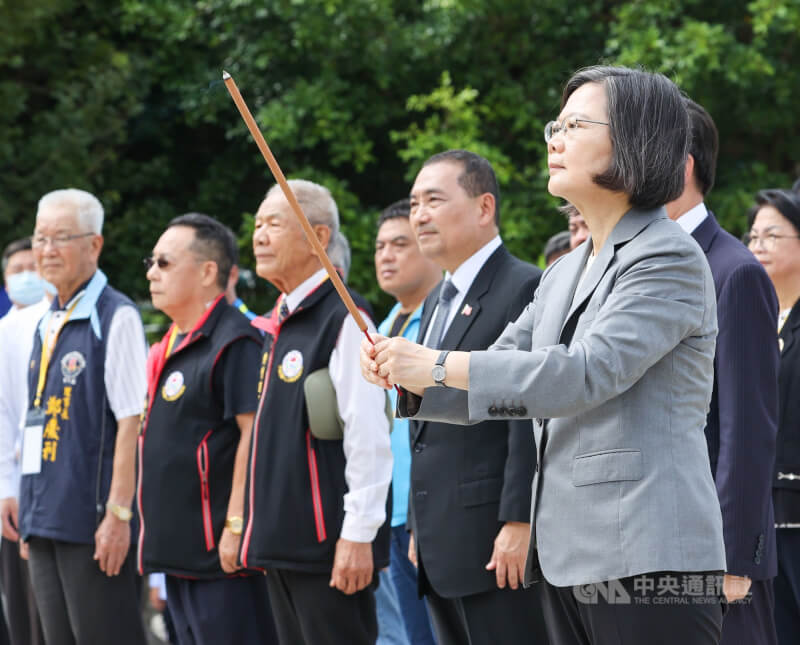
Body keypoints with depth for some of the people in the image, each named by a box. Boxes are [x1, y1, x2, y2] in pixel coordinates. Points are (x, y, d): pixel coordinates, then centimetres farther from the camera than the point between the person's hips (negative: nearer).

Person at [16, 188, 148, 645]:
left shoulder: (116, 317, -9)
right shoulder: (48, 325, 16)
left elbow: (132, 422, -14)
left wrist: (118, 513, -19)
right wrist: (32, 517, 16)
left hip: (92, 520, -8)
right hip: (45, 518, 8)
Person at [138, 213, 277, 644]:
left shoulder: (234, 341, -13)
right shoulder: (171, 347, 17)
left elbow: (254, 432, -20)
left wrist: (237, 525, -22)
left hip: (219, 547, -10)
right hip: (179, 547, 10)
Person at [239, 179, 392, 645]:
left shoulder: (343, 319, -13)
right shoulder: (278, 324, 15)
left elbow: (368, 436, -18)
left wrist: (358, 534, -20)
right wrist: (265, 531, 19)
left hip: (327, 543, -9)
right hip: (283, 538, 9)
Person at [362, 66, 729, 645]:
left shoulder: (670, 259, -8)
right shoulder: (565, 274, 21)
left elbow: (585, 375, -18)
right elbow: (497, 376, 21)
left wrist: (439, 365, -14)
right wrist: (409, 379, 0)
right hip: (570, 562, 9)